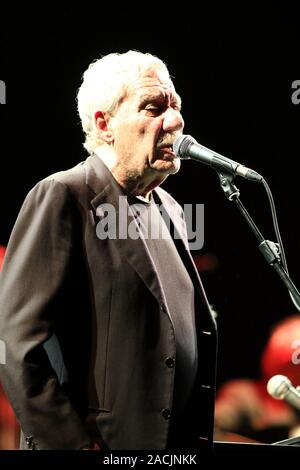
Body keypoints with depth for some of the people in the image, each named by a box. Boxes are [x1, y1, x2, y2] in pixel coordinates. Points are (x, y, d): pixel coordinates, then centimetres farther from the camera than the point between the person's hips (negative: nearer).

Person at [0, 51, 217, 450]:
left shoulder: (169, 210, 14)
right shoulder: (62, 197, -10)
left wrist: (201, 434, 12)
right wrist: (73, 444, -20)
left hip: (182, 443, 7)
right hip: (102, 443, -7)